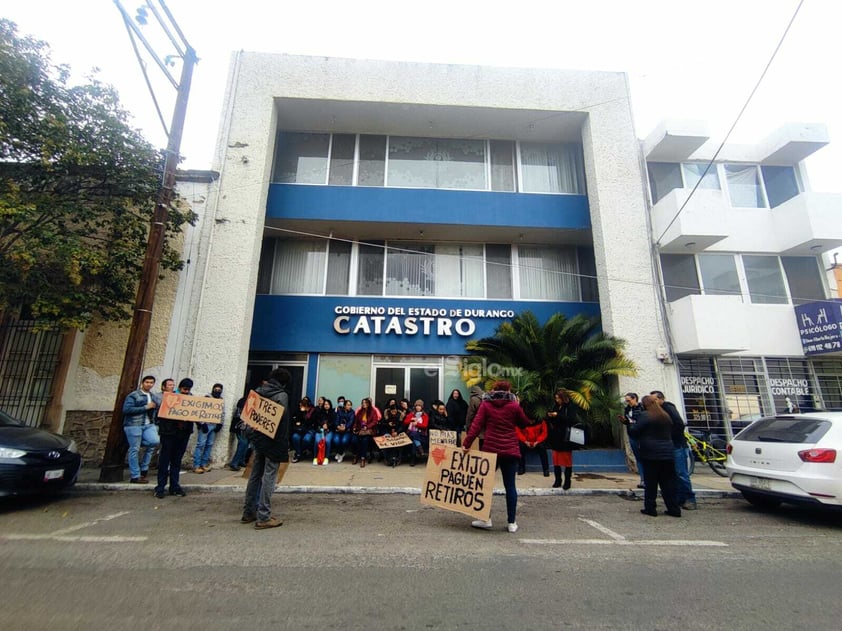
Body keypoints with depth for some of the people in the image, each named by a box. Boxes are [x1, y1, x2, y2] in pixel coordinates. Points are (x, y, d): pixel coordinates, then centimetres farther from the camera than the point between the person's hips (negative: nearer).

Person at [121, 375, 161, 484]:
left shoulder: (153, 396, 16)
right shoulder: (133, 395, -4)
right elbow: (126, 410, -15)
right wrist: (146, 407, -16)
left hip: (149, 424, 6)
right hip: (134, 425, -5)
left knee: (155, 441, -13)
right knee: (135, 450, -1)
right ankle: (135, 476, 11)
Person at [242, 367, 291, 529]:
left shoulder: (258, 391, 8)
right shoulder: (281, 395, -14)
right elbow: (282, 417, -20)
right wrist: (283, 442, -13)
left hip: (258, 439, 7)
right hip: (273, 441, -7)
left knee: (255, 475, 16)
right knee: (269, 477, -2)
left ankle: (248, 512, 25)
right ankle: (263, 517, 2)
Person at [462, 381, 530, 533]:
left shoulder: (485, 404, -1)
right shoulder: (514, 405, -2)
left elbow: (476, 425, -10)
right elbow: (525, 423, 11)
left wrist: (467, 443, -11)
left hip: (490, 449, 0)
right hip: (510, 450, 0)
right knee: (510, 486, 8)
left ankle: (485, 519, 15)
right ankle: (512, 523, 11)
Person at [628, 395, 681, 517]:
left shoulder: (644, 415, -10)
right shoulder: (666, 416, 10)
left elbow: (634, 432, -10)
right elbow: (671, 432, 23)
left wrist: (630, 424, 8)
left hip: (651, 454, -6)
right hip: (667, 453, 6)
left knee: (650, 482, 2)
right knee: (668, 482, 11)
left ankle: (650, 508, 6)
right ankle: (674, 509, 14)